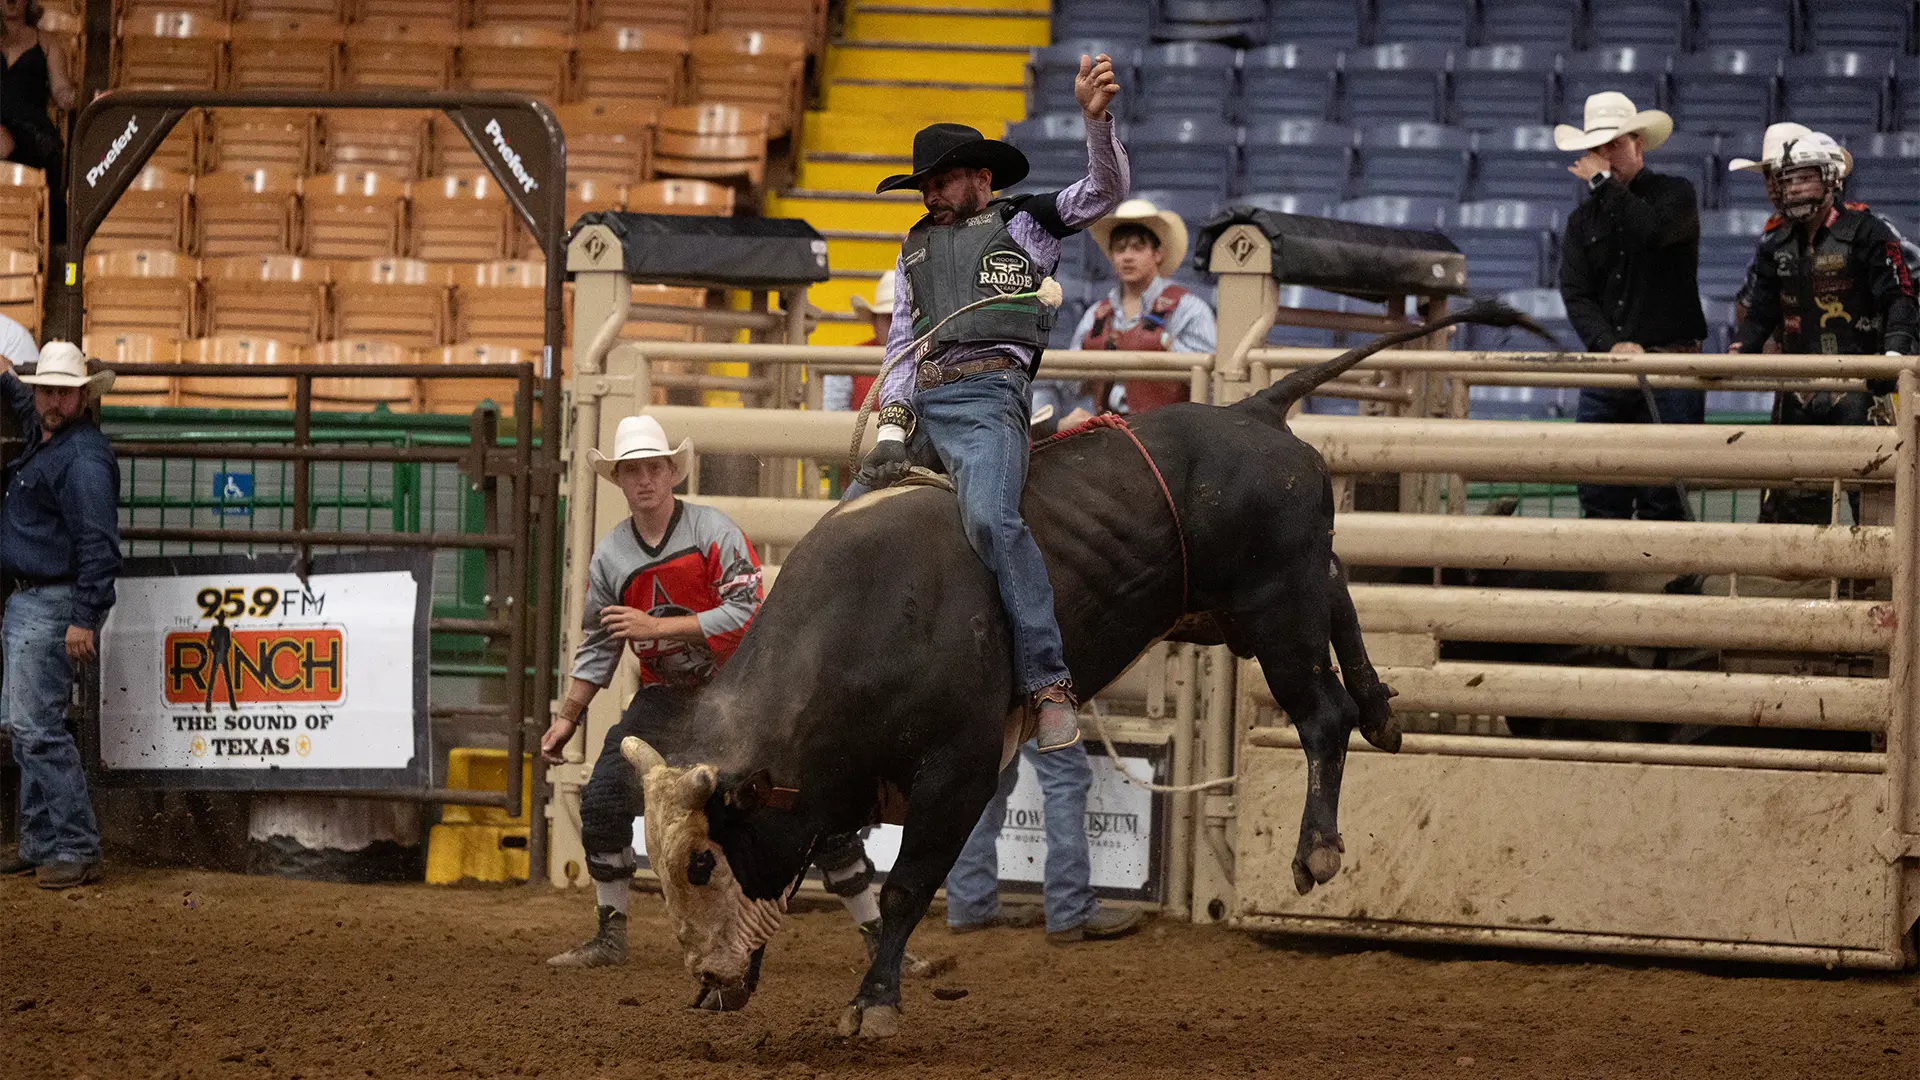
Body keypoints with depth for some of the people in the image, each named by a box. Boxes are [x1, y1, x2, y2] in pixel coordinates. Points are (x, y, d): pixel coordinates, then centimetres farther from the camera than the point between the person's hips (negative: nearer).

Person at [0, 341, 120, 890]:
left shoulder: (83, 458, -18)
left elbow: (98, 544, -23)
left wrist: (85, 619, -27)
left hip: (52, 609, -11)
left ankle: (77, 849, -14)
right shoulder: (44, 438, 13)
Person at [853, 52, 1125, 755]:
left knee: (989, 517, -31)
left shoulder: (1026, 222, 14)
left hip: (987, 395, -7)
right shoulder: (917, 249, 28)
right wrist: (892, 428, 9)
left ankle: (1047, 682, -33)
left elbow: (1105, 193, 0)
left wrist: (1096, 118, -18)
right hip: (919, 402, 7)